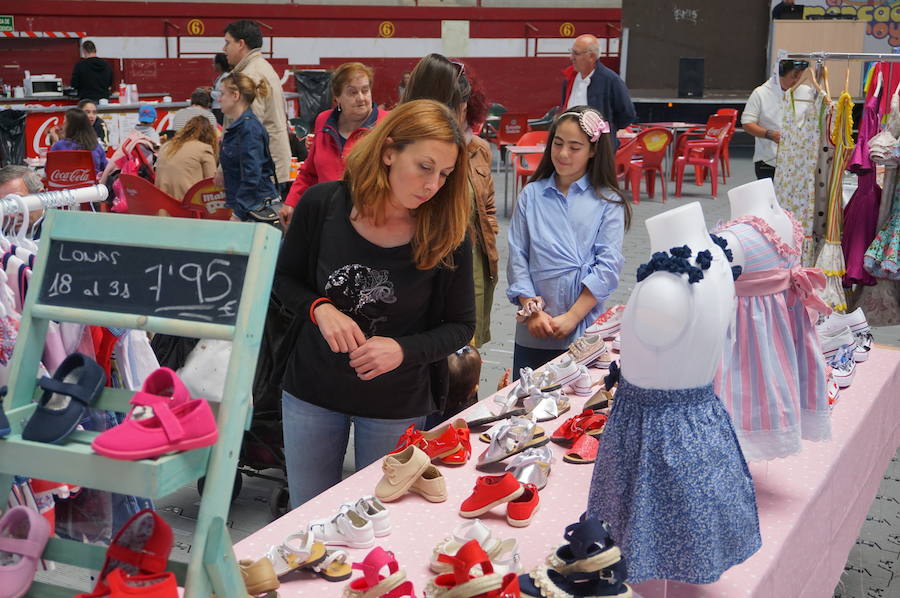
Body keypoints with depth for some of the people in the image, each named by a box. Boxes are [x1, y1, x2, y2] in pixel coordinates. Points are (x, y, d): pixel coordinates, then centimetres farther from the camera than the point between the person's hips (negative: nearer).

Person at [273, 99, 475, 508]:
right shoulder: (322, 204, -14)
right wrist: (320, 309, -20)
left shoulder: (446, 235, -16)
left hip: (396, 406, -1)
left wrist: (404, 350, -23)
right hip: (312, 391, 1)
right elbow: (284, 278, 1)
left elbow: (460, 325, -6)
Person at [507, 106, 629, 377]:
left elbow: (608, 266, -5)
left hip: (585, 328, -2)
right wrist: (533, 311, -7)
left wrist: (572, 317, -12)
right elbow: (517, 258, 3)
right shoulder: (531, 195, 6)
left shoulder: (608, 202, 1)